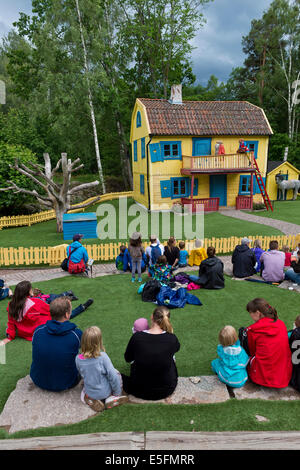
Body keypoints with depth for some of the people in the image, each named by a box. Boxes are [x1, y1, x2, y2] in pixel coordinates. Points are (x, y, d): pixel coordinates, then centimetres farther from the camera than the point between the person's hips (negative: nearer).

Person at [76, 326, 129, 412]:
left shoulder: (78, 359, -18)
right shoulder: (102, 356, -28)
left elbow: (82, 375, 1)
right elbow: (113, 376, -22)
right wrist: (117, 394, -5)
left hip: (90, 393, 3)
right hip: (105, 392, -3)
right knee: (116, 373, 19)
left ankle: (91, 400, 12)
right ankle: (112, 399, 8)